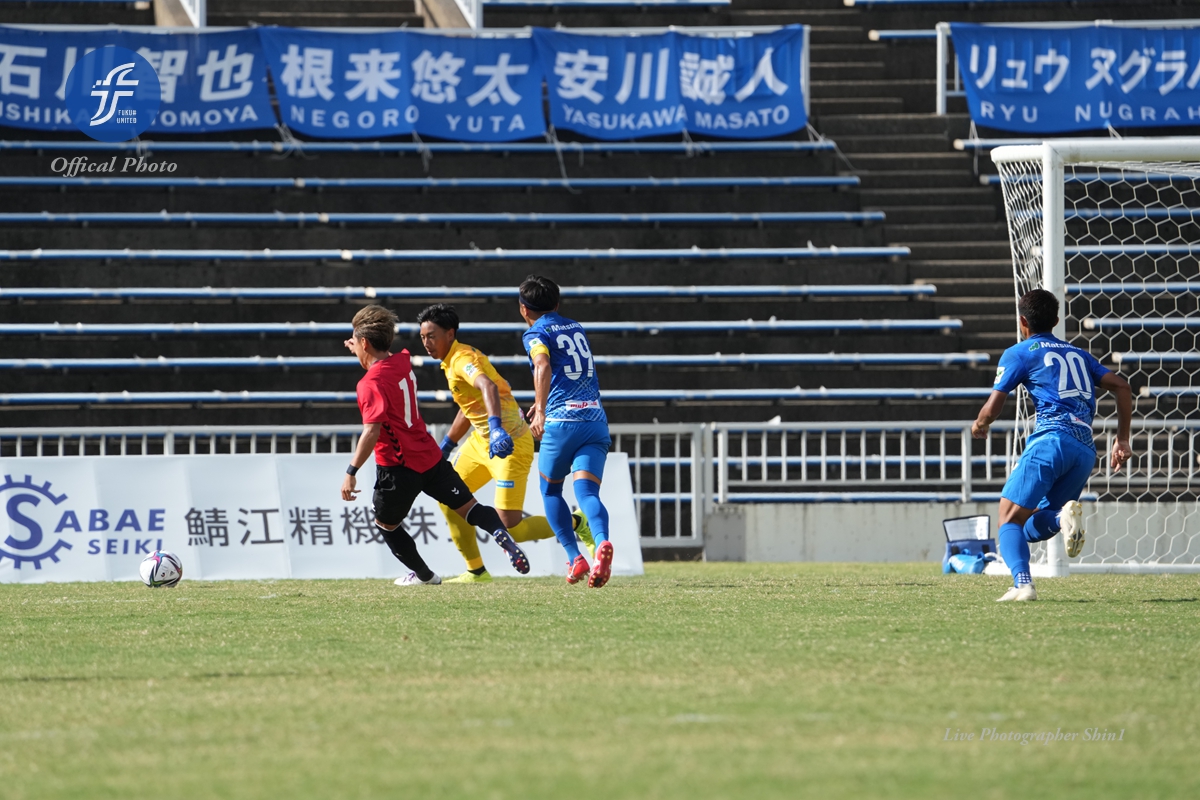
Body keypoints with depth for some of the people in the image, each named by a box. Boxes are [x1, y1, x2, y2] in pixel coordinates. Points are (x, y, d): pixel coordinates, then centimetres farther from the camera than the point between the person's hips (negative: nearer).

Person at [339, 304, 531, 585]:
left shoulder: (371, 384, -18)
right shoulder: (402, 362, 5)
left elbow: (372, 431, -28)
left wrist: (351, 472, -27)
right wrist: (362, 352, 31)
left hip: (398, 468, -7)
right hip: (430, 457, 7)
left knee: (387, 525, 16)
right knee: (468, 507, 5)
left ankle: (423, 574, 24)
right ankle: (500, 533, -22)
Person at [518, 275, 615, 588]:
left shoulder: (536, 333, 2)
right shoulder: (576, 328, 23)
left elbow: (543, 365, -20)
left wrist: (541, 410, -30)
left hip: (562, 421, -4)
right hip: (596, 419, 4)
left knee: (550, 490, 18)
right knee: (587, 492, -9)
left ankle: (574, 558, 8)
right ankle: (602, 543, -38)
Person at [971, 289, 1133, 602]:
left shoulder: (1019, 353, 11)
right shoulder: (1079, 354, 27)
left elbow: (992, 410, 6)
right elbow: (1122, 387, 17)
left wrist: (980, 425, 29)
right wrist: (1122, 440, 19)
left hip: (1051, 438, -6)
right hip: (1086, 452, 6)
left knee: (1009, 517, -3)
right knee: (1031, 528, 13)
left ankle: (1022, 584, -29)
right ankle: (1063, 515, -22)